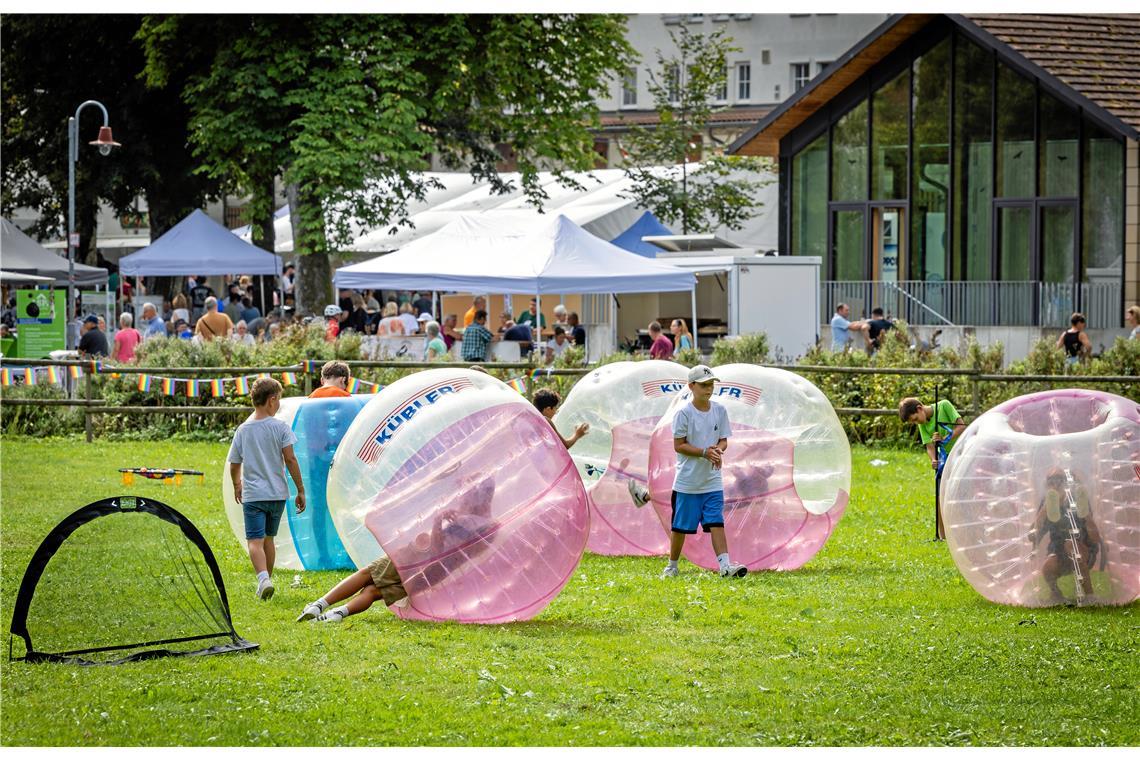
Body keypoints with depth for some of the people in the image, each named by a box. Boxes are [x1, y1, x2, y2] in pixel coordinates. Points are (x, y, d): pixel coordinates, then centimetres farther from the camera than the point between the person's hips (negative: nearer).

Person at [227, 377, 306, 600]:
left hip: (252, 495, -1)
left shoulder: (242, 430, 3)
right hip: (277, 493, 1)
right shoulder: (280, 427, -3)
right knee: (268, 538, 18)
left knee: (255, 541, -8)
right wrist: (301, 490, -2)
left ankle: (263, 578, -30)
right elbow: (290, 459, -9)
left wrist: (237, 486, 30)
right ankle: (267, 578, 27)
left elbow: (234, 466, 9)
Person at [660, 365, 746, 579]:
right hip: (687, 480, -3)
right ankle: (672, 566, 20)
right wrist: (705, 452, -22)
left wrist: (718, 450, -14)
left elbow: (723, 440, 10)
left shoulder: (720, 411, 4)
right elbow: (679, 445, -11)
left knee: (716, 522, -6)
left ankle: (725, 565, -14)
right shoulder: (684, 413, -10)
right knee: (680, 526, 6)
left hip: (712, 480, 3)